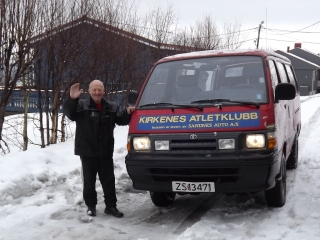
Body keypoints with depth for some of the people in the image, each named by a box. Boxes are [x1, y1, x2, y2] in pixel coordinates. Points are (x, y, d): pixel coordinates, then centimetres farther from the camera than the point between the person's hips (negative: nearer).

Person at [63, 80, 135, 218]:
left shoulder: (110, 107, 12)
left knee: (108, 180, 8)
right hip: (87, 151, -3)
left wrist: (127, 113, 1)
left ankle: (111, 206, 17)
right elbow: (68, 112, -21)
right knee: (89, 181, 6)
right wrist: (72, 99, -38)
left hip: (106, 151, 4)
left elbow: (120, 120, 21)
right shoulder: (82, 105, -5)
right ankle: (91, 206, 18)